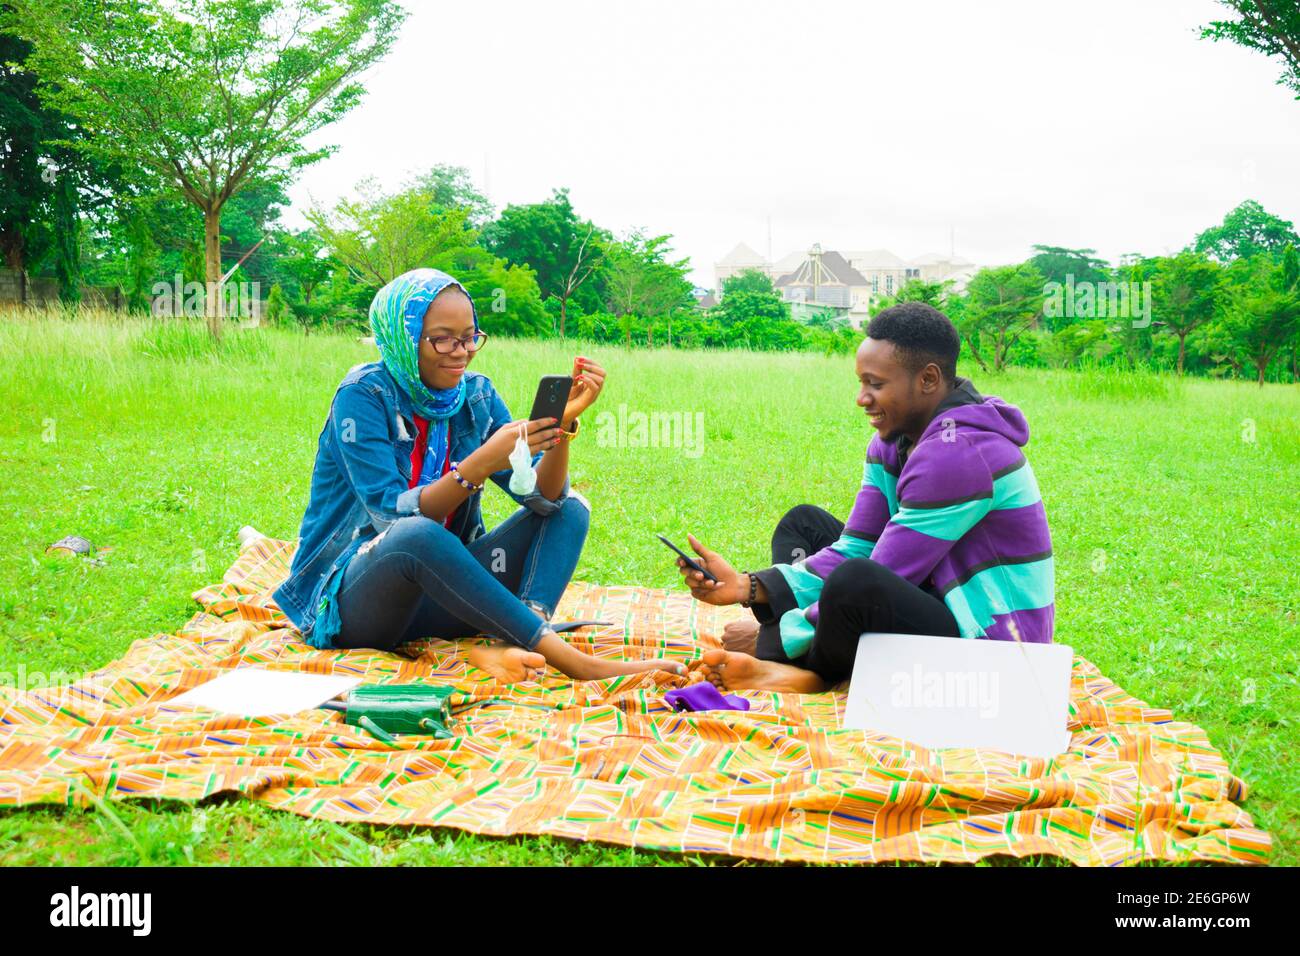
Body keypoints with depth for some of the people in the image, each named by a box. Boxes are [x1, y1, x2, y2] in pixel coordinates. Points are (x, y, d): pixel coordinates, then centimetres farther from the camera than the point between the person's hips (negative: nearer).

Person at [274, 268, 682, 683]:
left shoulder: (476, 394, 2)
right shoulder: (364, 394, -13)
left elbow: (543, 497, -6)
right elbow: (394, 517, -23)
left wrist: (564, 423, -23)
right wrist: (482, 463, -34)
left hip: (438, 590, 6)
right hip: (349, 600, -6)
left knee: (570, 510, -6)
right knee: (417, 535, -38)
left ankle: (509, 645, -32)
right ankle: (569, 658, -35)